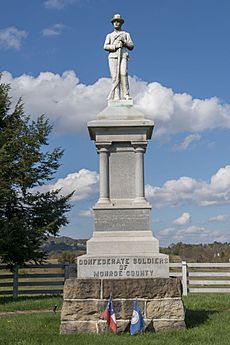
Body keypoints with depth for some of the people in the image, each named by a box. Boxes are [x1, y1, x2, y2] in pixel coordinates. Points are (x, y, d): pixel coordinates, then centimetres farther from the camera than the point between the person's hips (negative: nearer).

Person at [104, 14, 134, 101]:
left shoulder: (126, 34, 21)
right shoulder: (109, 35, 21)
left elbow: (131, 46, 12)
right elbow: (105, 47, 6)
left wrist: (124, 41, -6)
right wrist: (116, 46, -8)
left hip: (123, 56, -1)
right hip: (113, 57, 1)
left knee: (123, 74, -20)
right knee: (115, 76, -10)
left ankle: (126, 95, -23)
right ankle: (116, 97, -15)